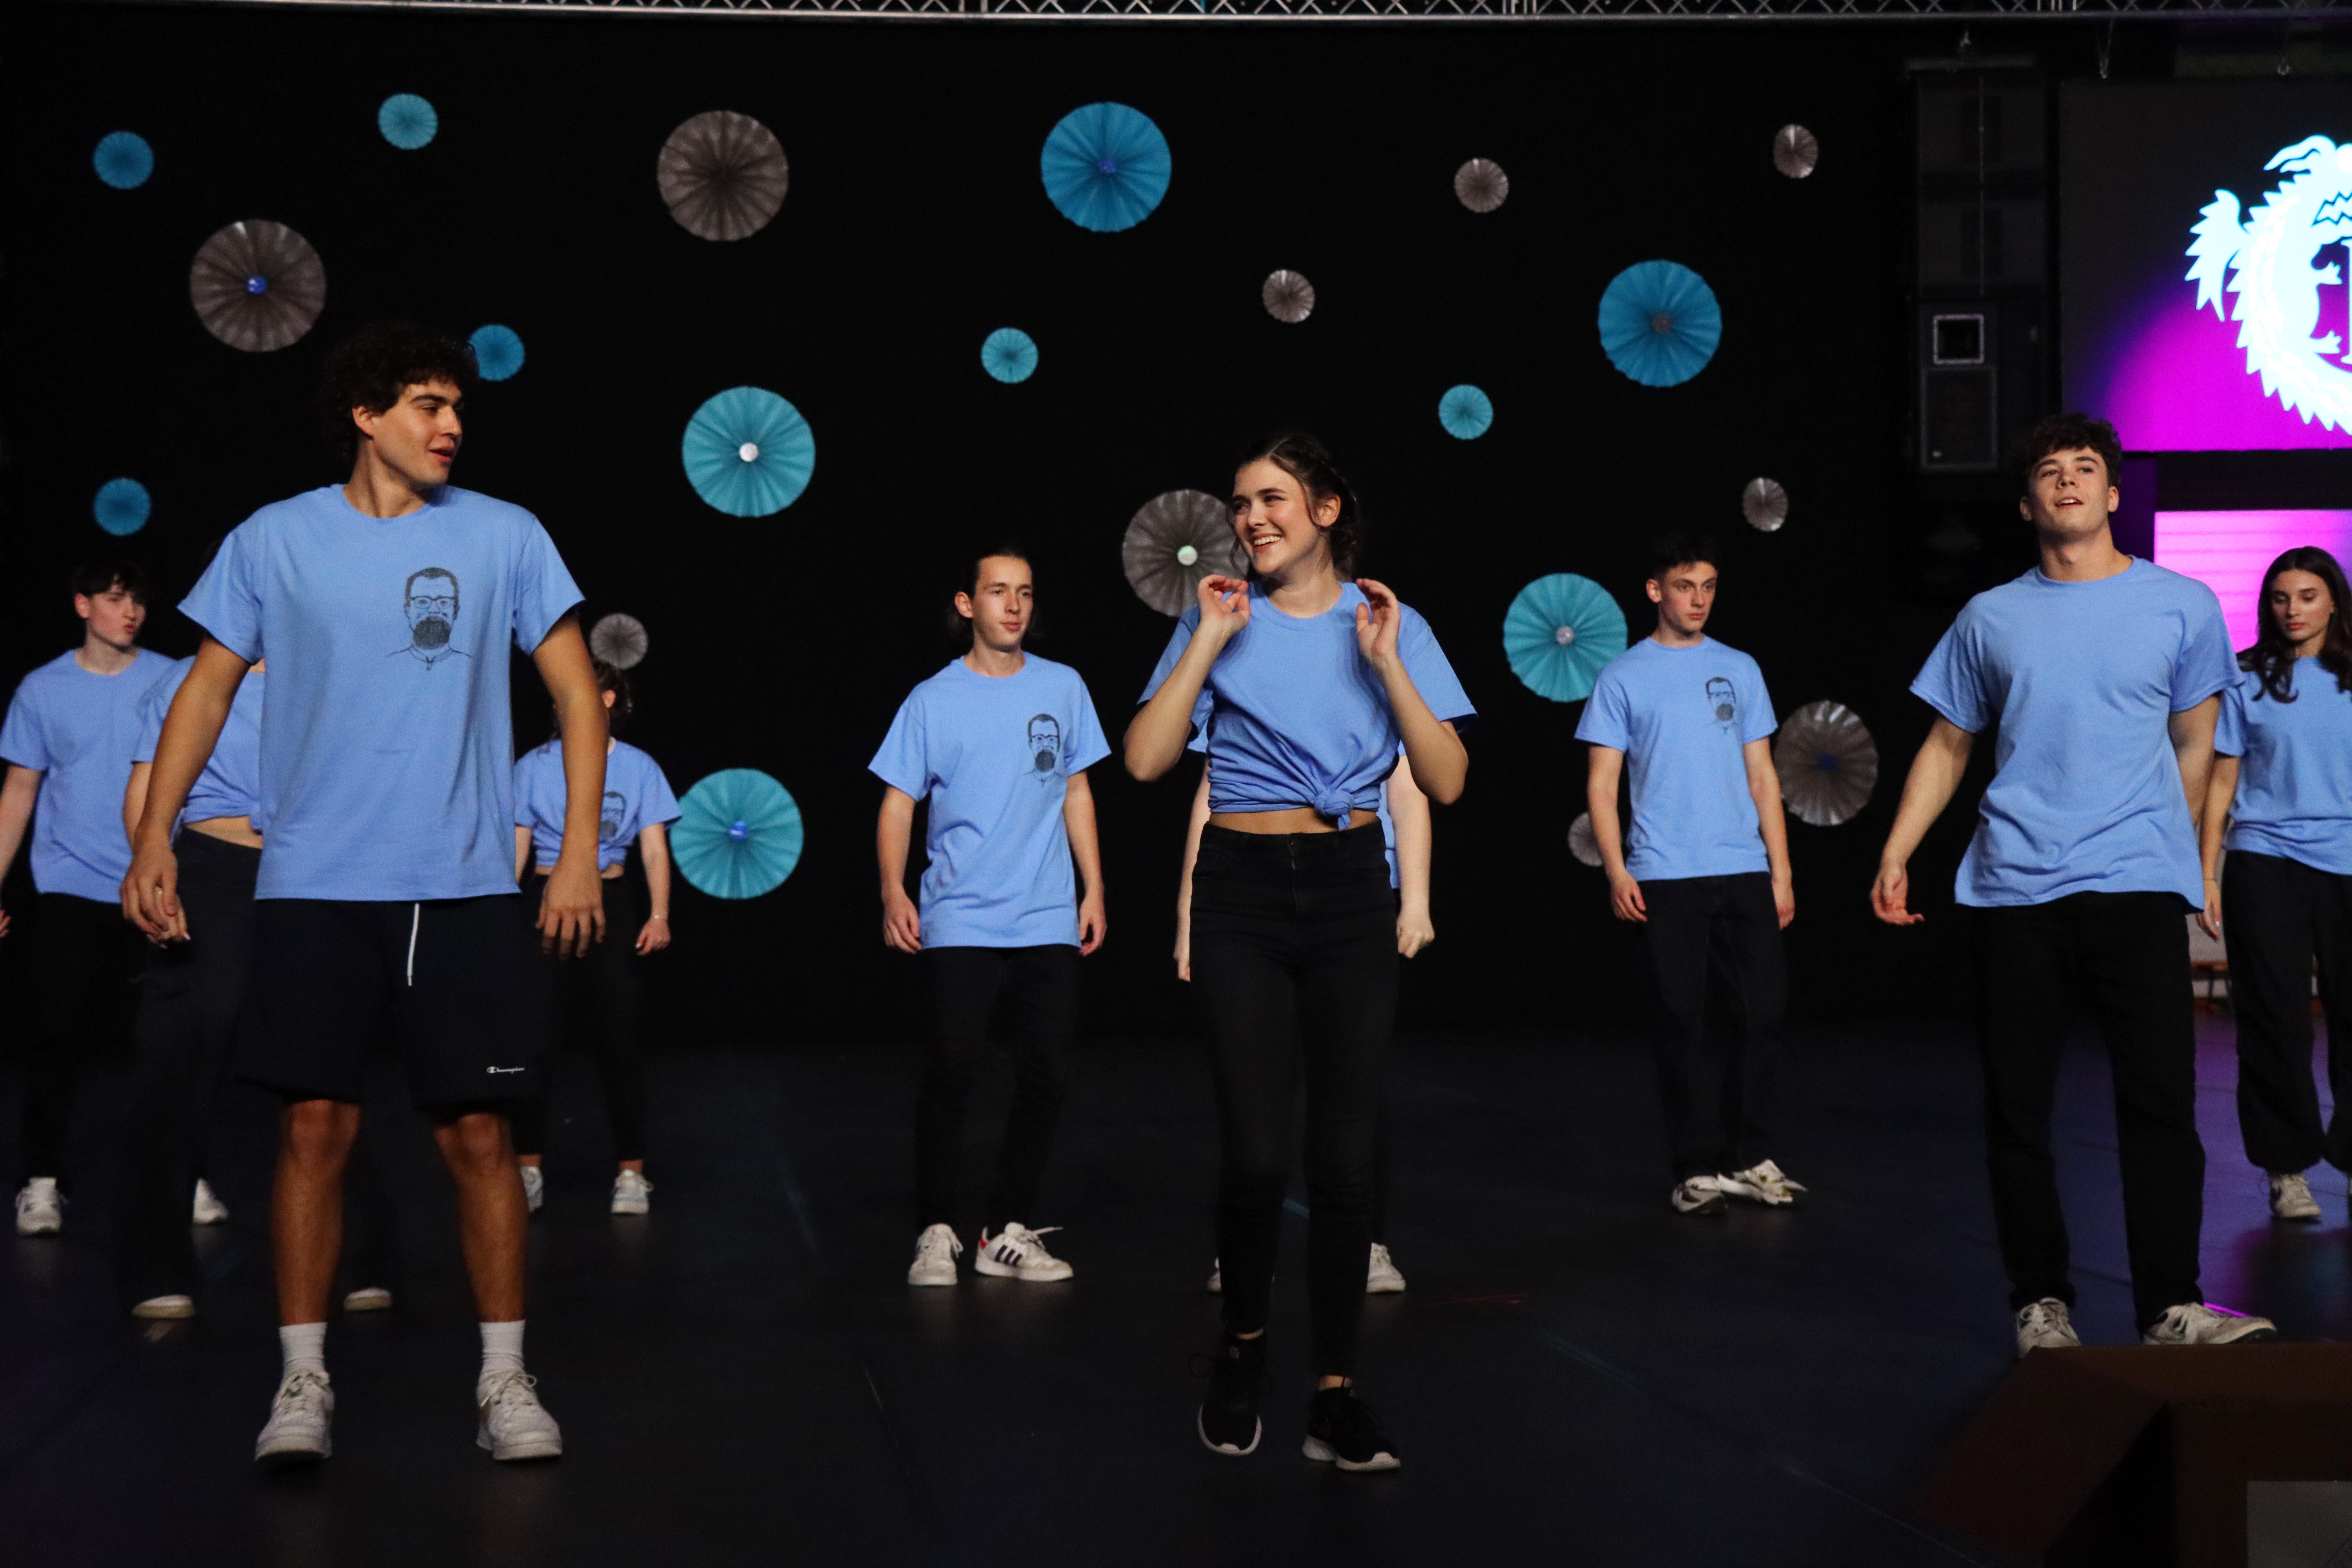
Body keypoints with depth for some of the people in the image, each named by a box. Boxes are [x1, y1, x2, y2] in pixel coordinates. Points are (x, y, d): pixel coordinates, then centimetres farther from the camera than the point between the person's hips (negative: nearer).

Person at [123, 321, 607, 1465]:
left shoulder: (504, 537, 3)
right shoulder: (274, 541, 4)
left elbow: (576, 692, 5)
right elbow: (208, 690, 9)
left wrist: (579, 853, -2)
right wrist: (155, 836, 0)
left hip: (463, 887, 0)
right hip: (314, 886, 0)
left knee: (477, 1130, 0)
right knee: (315, 1125, -1)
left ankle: (504, 1382, 10)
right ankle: (303, 1382, 9)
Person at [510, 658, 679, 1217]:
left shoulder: (638, 768, 5)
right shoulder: (534, 766, 6)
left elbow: (655, 849, 2)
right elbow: (516, 849, 7)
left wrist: (659, 914, -11)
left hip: (610, 904, -1)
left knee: (618, 1040, -2)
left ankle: (631, 1172, 3)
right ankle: (528, 1169, 4)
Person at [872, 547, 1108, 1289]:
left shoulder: (1063, 688, 8)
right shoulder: (932, 701, 1)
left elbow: (1076, 793, 15)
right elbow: (898, 805, 0)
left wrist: (1094, 889, 9)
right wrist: (894, 893, -13)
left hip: (1049, 922, 3)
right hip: (959, 922, -3)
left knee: (1045, 1075, 1)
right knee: (951, 1072, -7)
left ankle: (1011, 1233, 12)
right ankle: (937, 1231, 4)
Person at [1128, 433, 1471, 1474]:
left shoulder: (1389, 625, 6)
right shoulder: (1219, 619, 5)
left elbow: (1447, 781, -3)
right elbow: (1146, 760, -6)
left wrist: (1386, 661, -9)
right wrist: (1207, 644, -9)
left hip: (1349, 891, 1)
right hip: (1244, 892, -1)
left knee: (1344, 1155, -2)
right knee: (1255, 1153, -8)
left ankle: (1335, 1393, 7)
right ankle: (1242, 1349, 17)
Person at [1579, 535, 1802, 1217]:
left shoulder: (1739, 670, 12)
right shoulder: (1623, 677, 3)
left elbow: (1762, 776, 13)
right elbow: (1601, 785, 2)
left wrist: (1781, 870, 7)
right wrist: (1617, 872, -9)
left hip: (1745, 872, 3)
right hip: (1665, 876, -3)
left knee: (1765, 1007, 0)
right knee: (1682, 1019, 0)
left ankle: (1751, 1160, 12)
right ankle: (1699, 1168, 7)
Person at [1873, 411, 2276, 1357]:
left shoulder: (2183, 606, 7)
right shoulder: (1990, 620, 11)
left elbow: (2194, 747, 13)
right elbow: (1946, 746, 15)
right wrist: (1896, 853, 6)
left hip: (2139, 887, -2)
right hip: (2013, 890, 2)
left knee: (2160, 1098, -10)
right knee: (2018, 1104, 3)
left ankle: (2171, 1308, -8)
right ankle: (2040, 1303, 11)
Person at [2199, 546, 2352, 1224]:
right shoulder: (2247, 682, 4)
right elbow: (2223, 781, 6)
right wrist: (2207, 875, 2)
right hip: (2265, 863, -1)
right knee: (2276, 1019, 0)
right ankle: (2287, 1167, 7)